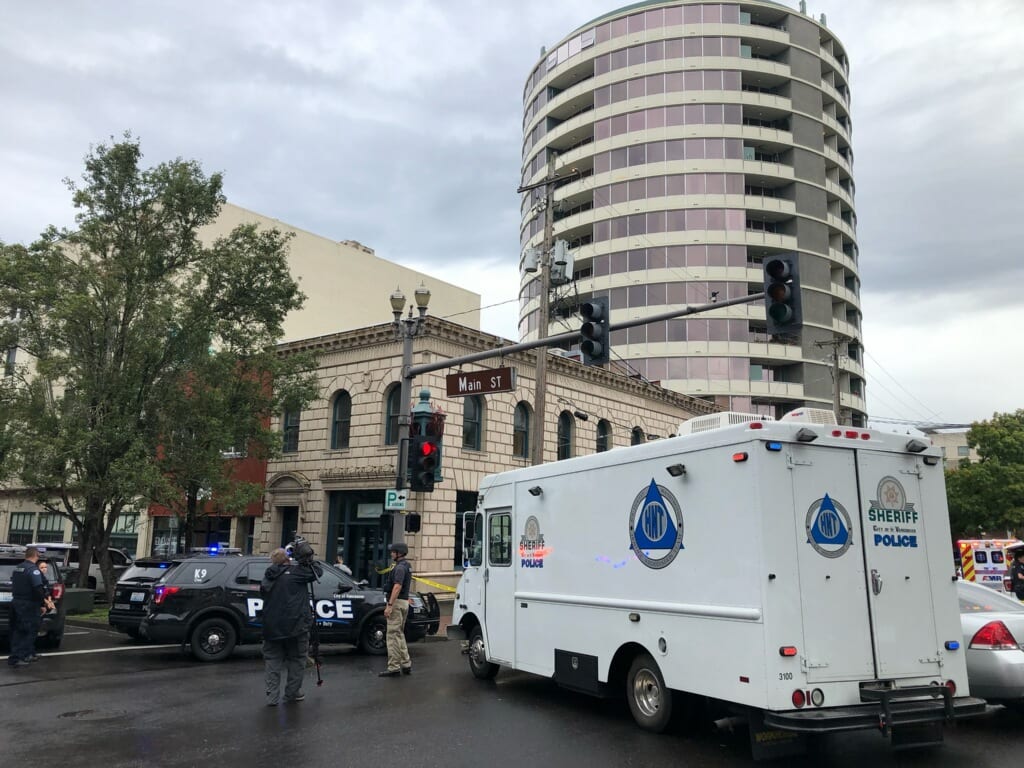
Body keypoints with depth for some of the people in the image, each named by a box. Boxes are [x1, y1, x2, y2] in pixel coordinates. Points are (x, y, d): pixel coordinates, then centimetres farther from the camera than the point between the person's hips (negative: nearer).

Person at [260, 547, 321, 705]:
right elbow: (318, 572, -6)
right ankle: (292, 692, 16)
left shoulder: (268, 577, 7)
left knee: (272, 659, 11)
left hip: (271, 627, 4)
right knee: (296, 659, 11)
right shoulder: (296, 572, -10)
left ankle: (272, 696, 5)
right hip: (295, 626, -4)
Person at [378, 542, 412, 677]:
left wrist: (389, 605, -28)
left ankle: (394, 667, -6)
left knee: (393, 635, -7)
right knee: (400, 634, 16)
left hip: (396, 603, -10)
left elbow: (397, 587, -26)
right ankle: (406, 664, 18)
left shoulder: (400, 567, -15)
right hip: (404, 602, 10)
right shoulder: (406, 566, 17)